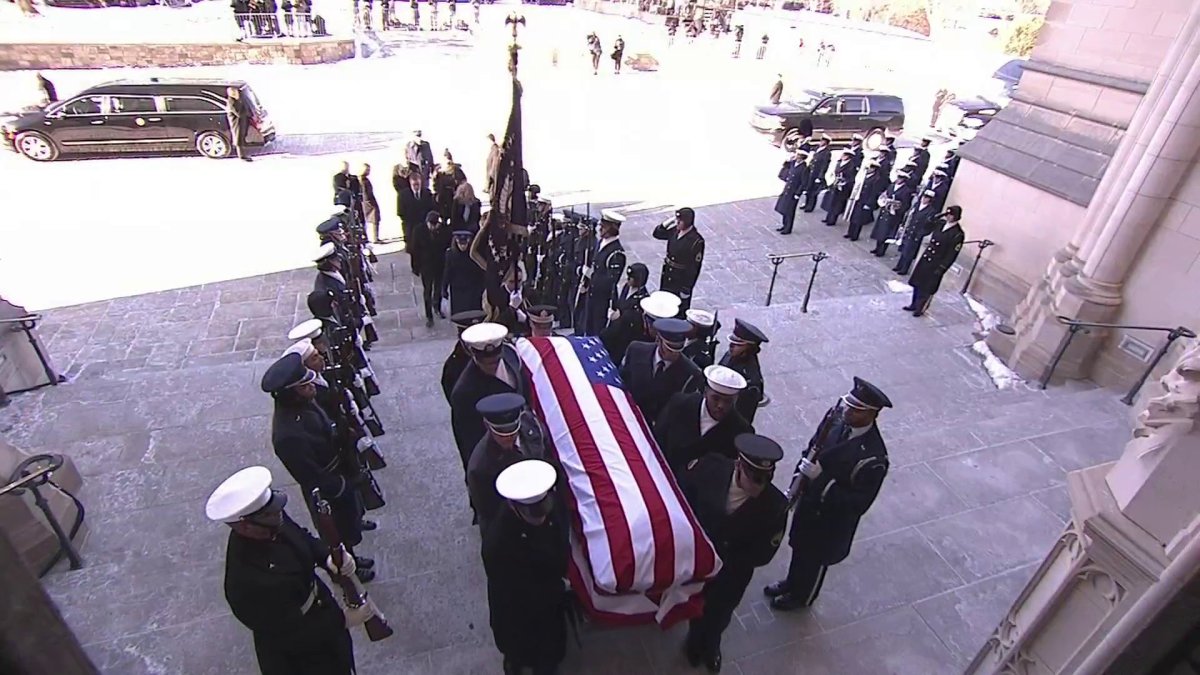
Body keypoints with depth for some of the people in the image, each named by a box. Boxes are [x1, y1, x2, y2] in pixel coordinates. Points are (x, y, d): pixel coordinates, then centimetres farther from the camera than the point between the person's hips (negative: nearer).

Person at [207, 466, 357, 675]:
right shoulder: (246, 581, -38)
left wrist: (328, 557, -18)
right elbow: (297, 635, -29)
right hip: (297, 653, -6)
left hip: (321, 610, 6)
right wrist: (344, 619, -24)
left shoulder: (273, 524, -20)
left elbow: (303, 538, 1)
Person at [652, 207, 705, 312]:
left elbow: (694, 267, -19)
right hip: (667, 276, 7)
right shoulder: (675, 231, -3)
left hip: (682, 281, -7)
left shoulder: (696, 241, -22)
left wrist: (687, 288, -17)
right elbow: (657, 234, 11)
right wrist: (669, 222, -6)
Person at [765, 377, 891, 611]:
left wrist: (821, 479, -34)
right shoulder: (838, 419, -17)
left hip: (832, 518, -5)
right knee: (799, 547, 29)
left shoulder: (873, 458, -35)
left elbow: (859, 503, -27)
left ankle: (801, 597, 51)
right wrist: (799, 479, -9)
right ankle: (792, 582, 57)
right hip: (809, 501, 5)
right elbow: (813, 448, 0)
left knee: (814, 558, 22)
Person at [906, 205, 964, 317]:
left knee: (926, 289, 5)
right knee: (917, 283, 16)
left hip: (936, 265, -7)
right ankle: (914, 305, 33)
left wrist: (941, 268, -17)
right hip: (925, 258, 7)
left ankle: (920, 309, 22)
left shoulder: (958, 234, -18)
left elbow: (952, 254, -17)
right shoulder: (941, 224, 1)